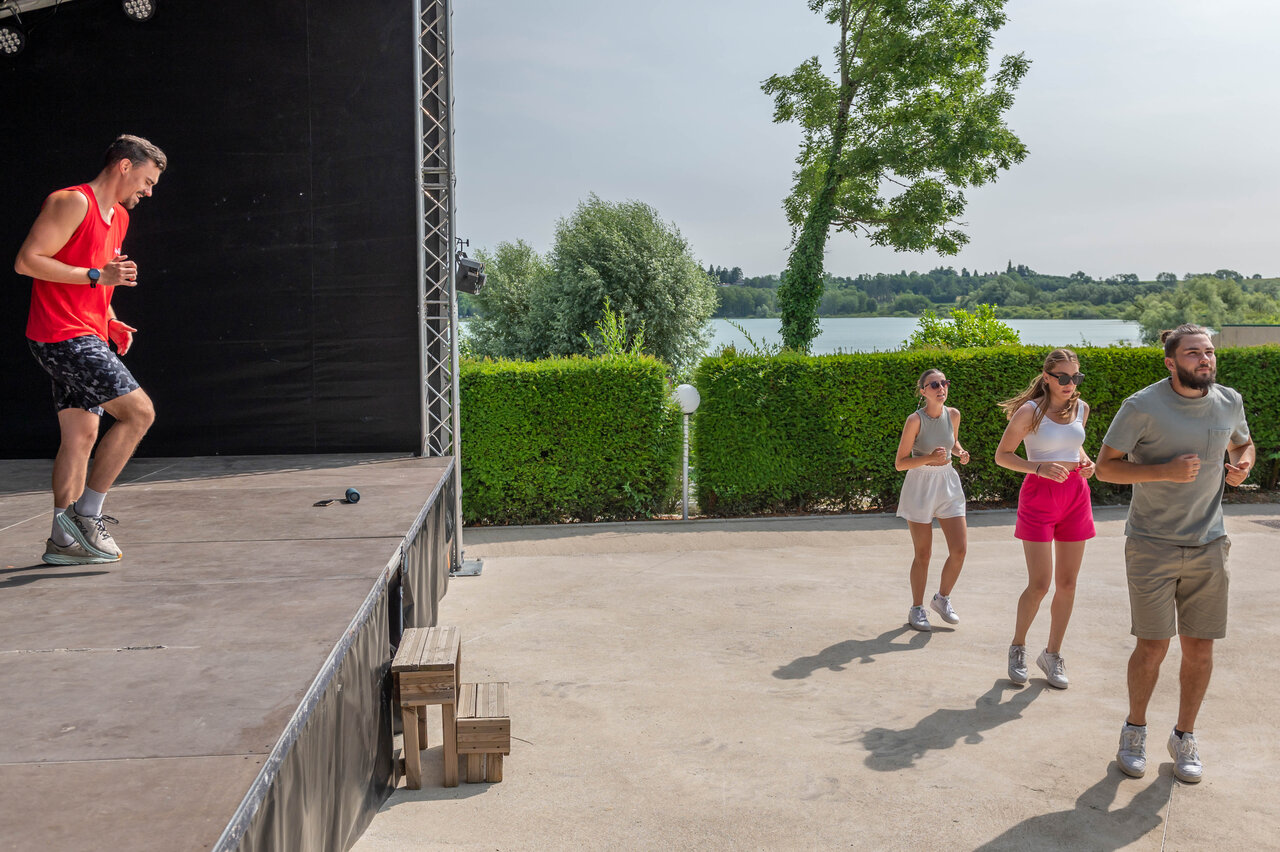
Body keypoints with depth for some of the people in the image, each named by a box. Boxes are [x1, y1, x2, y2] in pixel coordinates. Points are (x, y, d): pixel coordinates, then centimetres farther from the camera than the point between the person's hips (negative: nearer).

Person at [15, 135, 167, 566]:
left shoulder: (119, 217, 20)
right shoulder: (72, 202, -9)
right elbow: (27, 260, -16)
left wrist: (110, 322, 14)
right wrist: (97, 276, -20)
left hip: (84, 339, 10)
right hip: (64, 336, -10)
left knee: (81, 436, 9)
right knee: (139, 412, -14)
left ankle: (64, 541, 15)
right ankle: (85, 513, -6)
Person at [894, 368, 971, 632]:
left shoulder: (953, 415, 0)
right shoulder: (915, 420, -15)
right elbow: (900, 463, -12)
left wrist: (961, 452, -1)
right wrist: (929, 458, -26)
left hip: (947, 485, 5)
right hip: (920, 487, -5)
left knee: (959, 549, -1)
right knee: (923, 554, 2)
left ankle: (942, 598, 22)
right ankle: (916, 609, 20)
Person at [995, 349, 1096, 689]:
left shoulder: (1081, 408, 6)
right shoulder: (1030, 412, -10)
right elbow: (1002, 455, -6)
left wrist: (1086, 462, 3)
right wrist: (1039, 466, -21)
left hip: (1076, 495, 5)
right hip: (1039, 496, -5)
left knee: (1067, 582, 7)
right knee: (1039, 584, -7)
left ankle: (1053, 654, 22)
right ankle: (1018, 647, 17)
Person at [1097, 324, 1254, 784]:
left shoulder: (1229, 402, 3)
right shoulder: (1143, 406, -12)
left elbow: (1243, 443, 23)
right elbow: (1105, 466, -10)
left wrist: (1242, 464, -2)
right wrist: (1165, 471, -23)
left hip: (1208, 544, 4)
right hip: (1152, 544, -4)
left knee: (1200, 647, 7)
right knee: (1153, 646, -1)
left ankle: (1185, 736, 26)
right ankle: (1135, 729, 22)